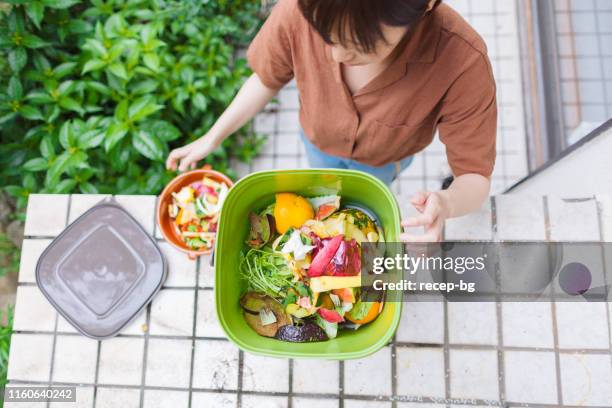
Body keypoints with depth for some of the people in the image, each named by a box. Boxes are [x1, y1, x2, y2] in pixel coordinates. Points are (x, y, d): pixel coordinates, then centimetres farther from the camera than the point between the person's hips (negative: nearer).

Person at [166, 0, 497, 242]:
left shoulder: (462, 62, -44)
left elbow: (475, 177, -34)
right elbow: (268, 79, -15)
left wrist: (446, 204, -57)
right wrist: (212, 138, -10)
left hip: (386, 156, -1)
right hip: (319, 141, 2)